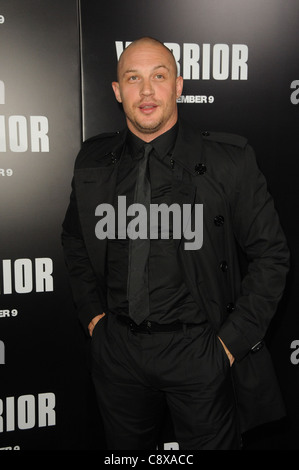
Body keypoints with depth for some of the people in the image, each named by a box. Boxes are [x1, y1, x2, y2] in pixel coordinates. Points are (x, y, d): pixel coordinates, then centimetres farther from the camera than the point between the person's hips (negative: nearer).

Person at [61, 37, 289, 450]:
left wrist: (233, 340, -9)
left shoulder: (230, 160, -10)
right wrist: (92, 312, 6)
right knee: (125, 446, 22)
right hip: (117, 349, 4)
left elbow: (270, 254, -5)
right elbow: (75, 240, 15)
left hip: (200, 350, -3)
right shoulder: (93, 162, 1)